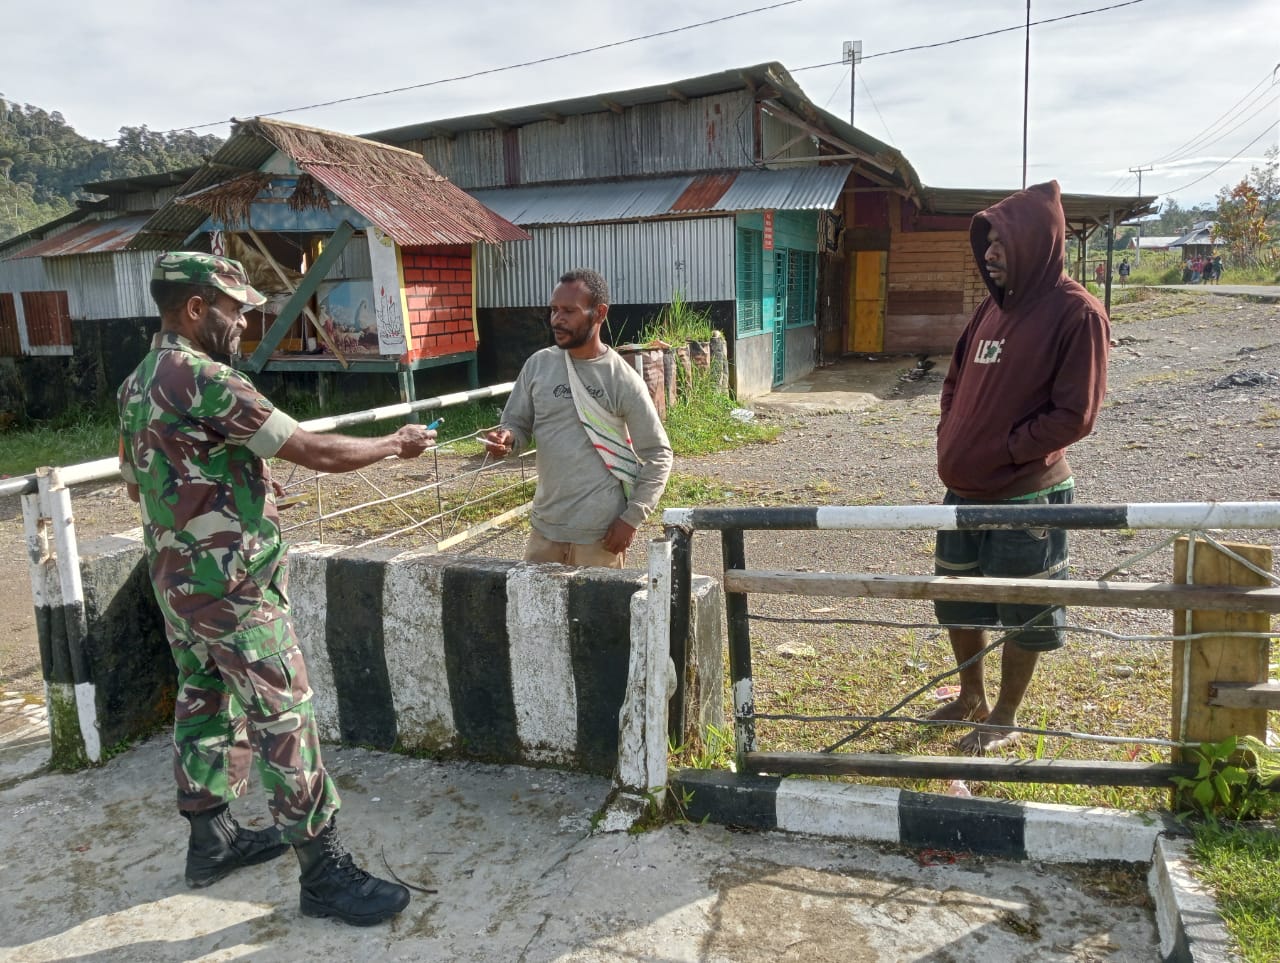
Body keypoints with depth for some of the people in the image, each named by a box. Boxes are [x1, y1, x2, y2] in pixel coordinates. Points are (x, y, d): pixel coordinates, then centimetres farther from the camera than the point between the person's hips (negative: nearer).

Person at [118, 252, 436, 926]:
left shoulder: (137, 384, 9)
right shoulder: (202, 379, -21)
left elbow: (136, 482, 21)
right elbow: (314, 451, -22)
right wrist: (397, 444, -8)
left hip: (175, 581, 10)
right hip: (232, 590, -10)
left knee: (204, 705, 19)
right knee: (284, 720, -3)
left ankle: (211, 839, 33)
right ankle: (323, 871, 6)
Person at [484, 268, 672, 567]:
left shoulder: (623, 380, -10)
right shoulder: (538, 365, 1)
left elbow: (658, 456, -6)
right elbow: (517, 422, 11)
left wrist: (632, 518, -12)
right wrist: (507, 438, -14)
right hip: (545, 527, 4)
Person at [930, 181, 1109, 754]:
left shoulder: (1076, 313, -14)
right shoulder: (995, 306, 7)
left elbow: (1075, 415, -18)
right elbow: (956, 381, 18)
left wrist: (1001, 451, -16)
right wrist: (951, 441, 4)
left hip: (1026, 497, -7)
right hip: (965, 491, 8)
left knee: (1022, 615, 10)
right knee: (956, 599, 19)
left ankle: (1005, 719, 28)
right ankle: (971, 697, 41)